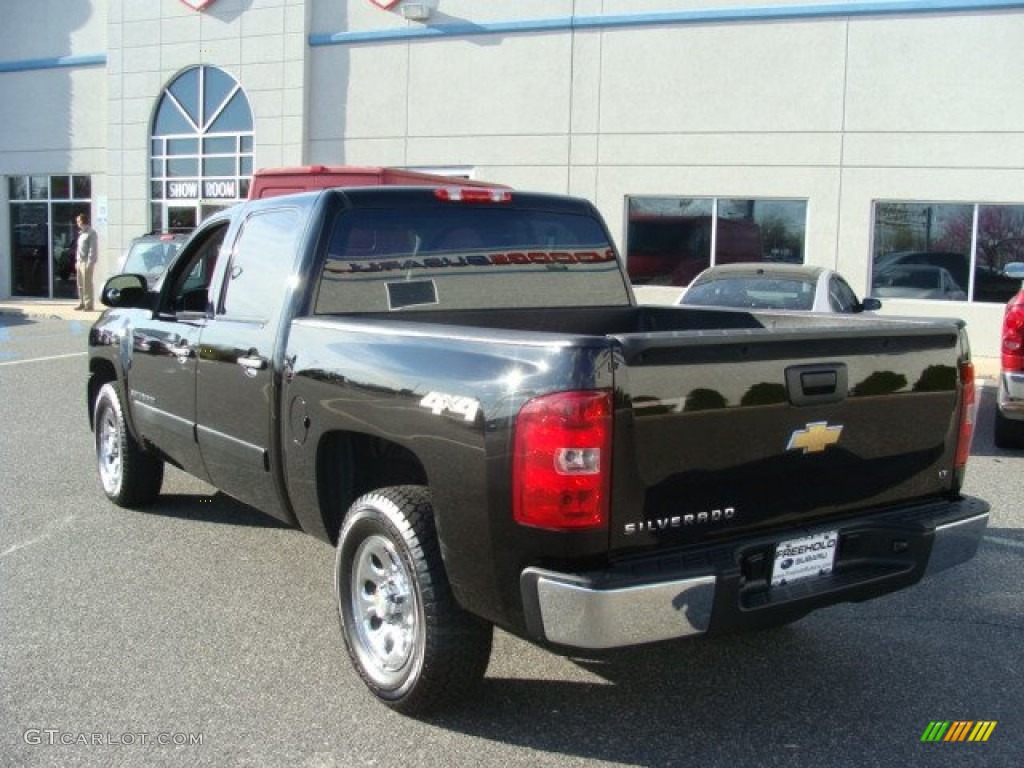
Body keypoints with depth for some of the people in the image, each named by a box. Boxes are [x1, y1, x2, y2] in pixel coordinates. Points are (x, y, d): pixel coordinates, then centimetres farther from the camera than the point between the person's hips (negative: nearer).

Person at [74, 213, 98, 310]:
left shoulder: (91, 233, -9)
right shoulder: (81, 233, 19)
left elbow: (93, 248, -14)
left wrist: (90, 262, -19)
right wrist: (77, 261, 17)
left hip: (87, 262, -9)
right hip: (80, 262, 9)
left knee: (87, 284, -8)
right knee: (80, 284, 10)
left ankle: (89, 305, -6)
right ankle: (82, 303, 16)